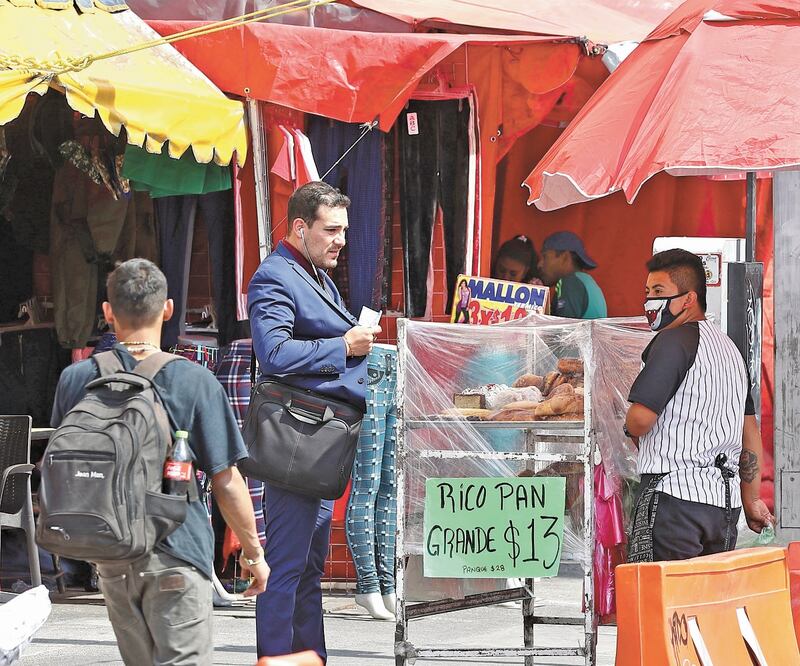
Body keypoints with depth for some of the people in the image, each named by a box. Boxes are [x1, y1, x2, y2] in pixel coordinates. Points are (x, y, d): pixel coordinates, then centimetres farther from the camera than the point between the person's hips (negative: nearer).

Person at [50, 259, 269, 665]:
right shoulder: (194, 382, -10)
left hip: (109, 555, 4)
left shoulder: (75, 380, 0)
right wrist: (253, 552, 3)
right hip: (176, 553, -4)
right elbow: (226, 482, -8)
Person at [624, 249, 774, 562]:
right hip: (726, 503, 9)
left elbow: (640, 418, -17)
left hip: (677, 493, -9)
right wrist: (751, 501, 26)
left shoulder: (674, 340, -8)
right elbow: (750, 431, 23)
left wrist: (632, 431, 7)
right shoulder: (728, 346, 21)